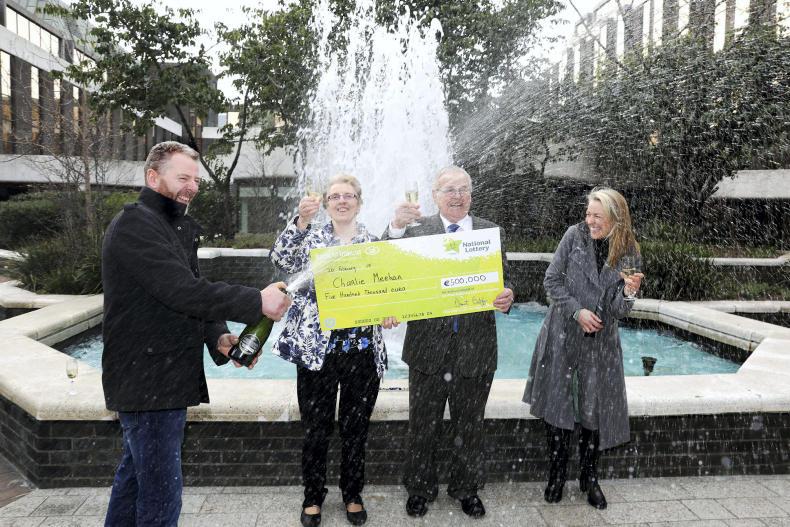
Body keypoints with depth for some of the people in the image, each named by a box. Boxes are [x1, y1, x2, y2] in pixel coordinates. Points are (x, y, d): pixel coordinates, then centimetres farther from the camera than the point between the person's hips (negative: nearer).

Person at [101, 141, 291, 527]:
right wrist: (257, 302, -23)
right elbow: (184, 292, -26)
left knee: (135, 475, 21)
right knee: (161, 495, -4)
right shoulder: (135, 224, -15)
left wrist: (218, 337, -4)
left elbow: (191, 291, 13)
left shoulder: (178, 229, 17)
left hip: (164, 379, 10)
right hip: (148, 383, -10)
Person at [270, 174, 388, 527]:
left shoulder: (375, 242, 6)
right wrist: (301, 222, -27)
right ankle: (313, 497, 30)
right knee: (316, 429, 10)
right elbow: (281, 259, -15)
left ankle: (353, 495, 33)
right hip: (317, 348, -1)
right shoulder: (311, 238, 3)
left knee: (356, 429, 13)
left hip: (363, 350, 1)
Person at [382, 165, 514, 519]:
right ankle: (420, 489, 36)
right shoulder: (416, 229, -2)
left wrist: (506, 298, -22)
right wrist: (396, 226, -27)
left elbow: (502, 281, 1)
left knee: (470, 427, 18)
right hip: (428, 346, -1)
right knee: (422, 426, 14)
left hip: (476, 348, 1)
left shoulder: (490, 232, 4)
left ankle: (466, 489, 39)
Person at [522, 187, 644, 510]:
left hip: (600, 340, 1)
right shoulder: (575, 235, -7)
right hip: (562, 334, -1)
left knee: (595, 409, 7)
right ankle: (557, 474, 22)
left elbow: (618, 310, -5)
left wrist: (628, 292, -25)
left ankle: (589, 478, 26)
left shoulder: (628, 254, -4)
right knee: (557, 403, 5)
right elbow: (551, 281, -5)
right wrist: (578, 311, -14)